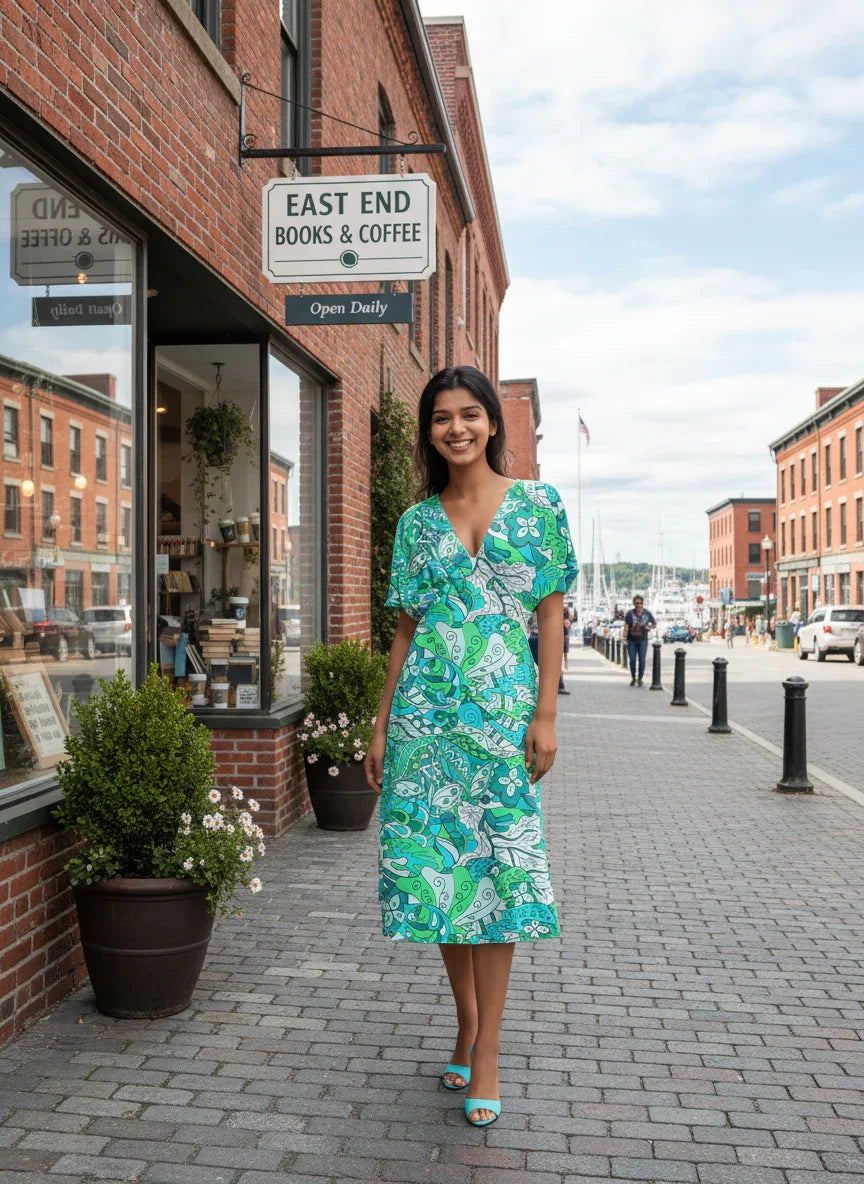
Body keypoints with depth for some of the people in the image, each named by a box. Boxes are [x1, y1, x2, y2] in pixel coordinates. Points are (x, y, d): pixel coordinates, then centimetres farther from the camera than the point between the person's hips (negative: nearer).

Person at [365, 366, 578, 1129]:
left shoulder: (537, 506, 4)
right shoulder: (417, 521, 9)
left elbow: (551, 614, 1)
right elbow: (407, 630, 11)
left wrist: (545, 714, -6)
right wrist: (382, 726, 7)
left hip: (504, 714, -2)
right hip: (426, 713, 2)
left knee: (496, 868, -2)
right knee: (437, 863, 4)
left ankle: (486, 1051, 7)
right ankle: (467, 1022, 23)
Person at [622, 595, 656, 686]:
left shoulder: (647, 613, -3)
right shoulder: (630, 613, -7)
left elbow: (654, 624, 8)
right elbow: (626, 625, -11)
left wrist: (650, 627, -14)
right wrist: (625, 632, -32)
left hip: (642, 640, 0)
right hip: (631, 640, 0)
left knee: (642, 660, -5)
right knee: (632, 660, 2)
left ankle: (640, 679, 11)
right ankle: (633, 678, 20)